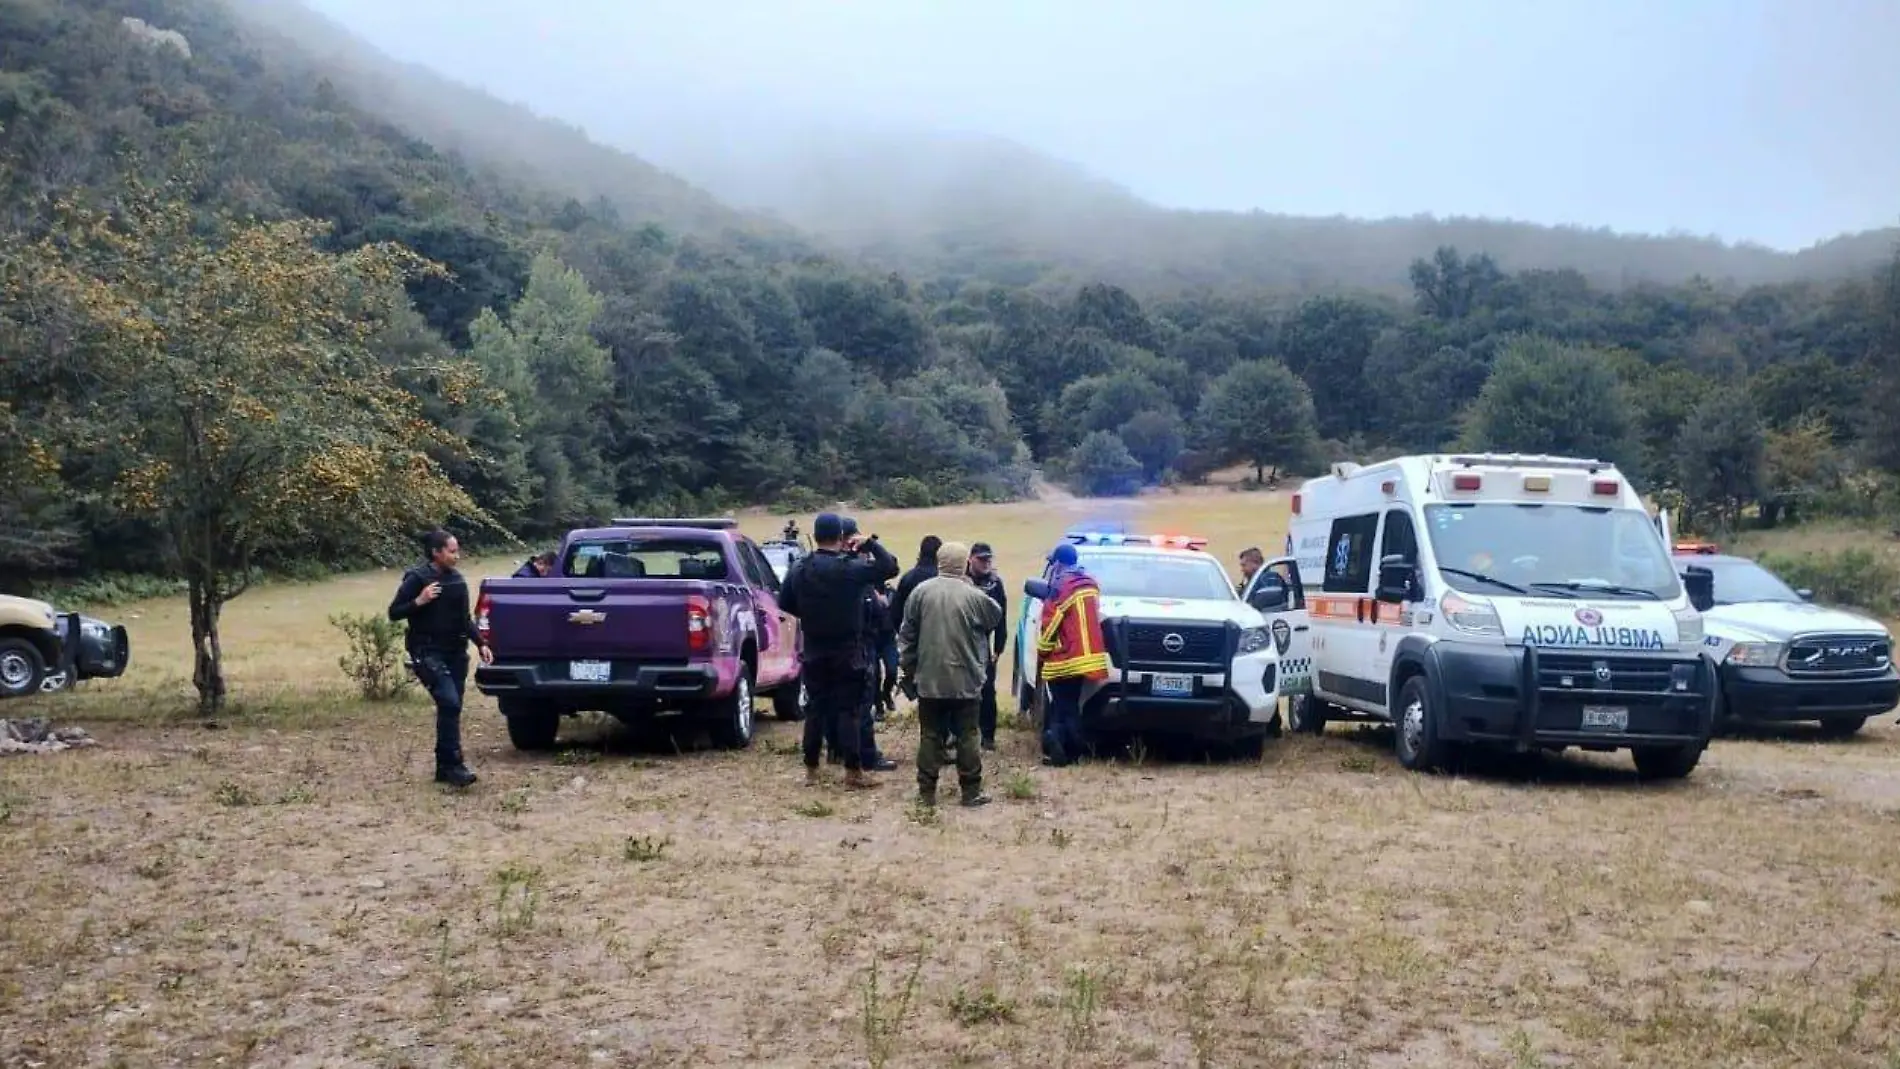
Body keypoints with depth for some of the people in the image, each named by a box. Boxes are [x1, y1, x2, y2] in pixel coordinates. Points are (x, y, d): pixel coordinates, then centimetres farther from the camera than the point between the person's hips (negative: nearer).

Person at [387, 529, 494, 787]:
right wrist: (419, 601, -20)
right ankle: (453, 765, -16)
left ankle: (444, 768, 16)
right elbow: (394, 613, -5)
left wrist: (480, 643, 11)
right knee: (450, 703, -20)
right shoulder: (417, 578, -7)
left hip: (455, 652, 7)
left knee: (451, 709, 6)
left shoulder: (457, 580, 12)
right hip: (428, 653, -7)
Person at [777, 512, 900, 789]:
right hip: (846, 652, -4)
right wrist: (871, 543, -6)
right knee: (847, 709, -1)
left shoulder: (800, 570, -1)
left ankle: (811, 768, 16)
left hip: (814, 652, 4)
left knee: (816, 708, 12)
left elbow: (784, 602, 8)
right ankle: (853, 772, -1)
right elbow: (890, 567, -16)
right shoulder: (850, 568, -15)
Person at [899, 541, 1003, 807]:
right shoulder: (973, 595, -9)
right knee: (967, 735, 7)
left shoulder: (921, 591, -4)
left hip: (929, 679, 2)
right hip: (965, 680, -2)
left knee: (930, 735, 9)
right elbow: (996, 616, 10)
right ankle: (971, 790, 11)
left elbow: (907, 634, 1)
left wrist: (907, 666, 12)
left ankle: (927, 790, 11)